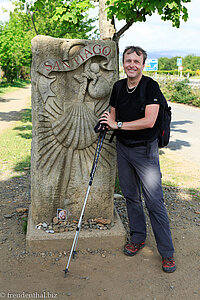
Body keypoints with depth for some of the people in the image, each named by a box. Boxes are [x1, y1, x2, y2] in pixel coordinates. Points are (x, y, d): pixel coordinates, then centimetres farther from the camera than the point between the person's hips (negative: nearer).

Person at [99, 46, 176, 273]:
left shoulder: (151, 87, -11)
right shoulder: (118, 86, 8)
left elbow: (149, 121, -21)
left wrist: (118, 124, -17)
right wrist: (107, 124, -5)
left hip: (145, 150, -5)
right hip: (122, 148, 6)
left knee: (154, 201, -5)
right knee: (131, 196, 14)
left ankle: (167, 252, 8)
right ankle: (138, 237, 32)